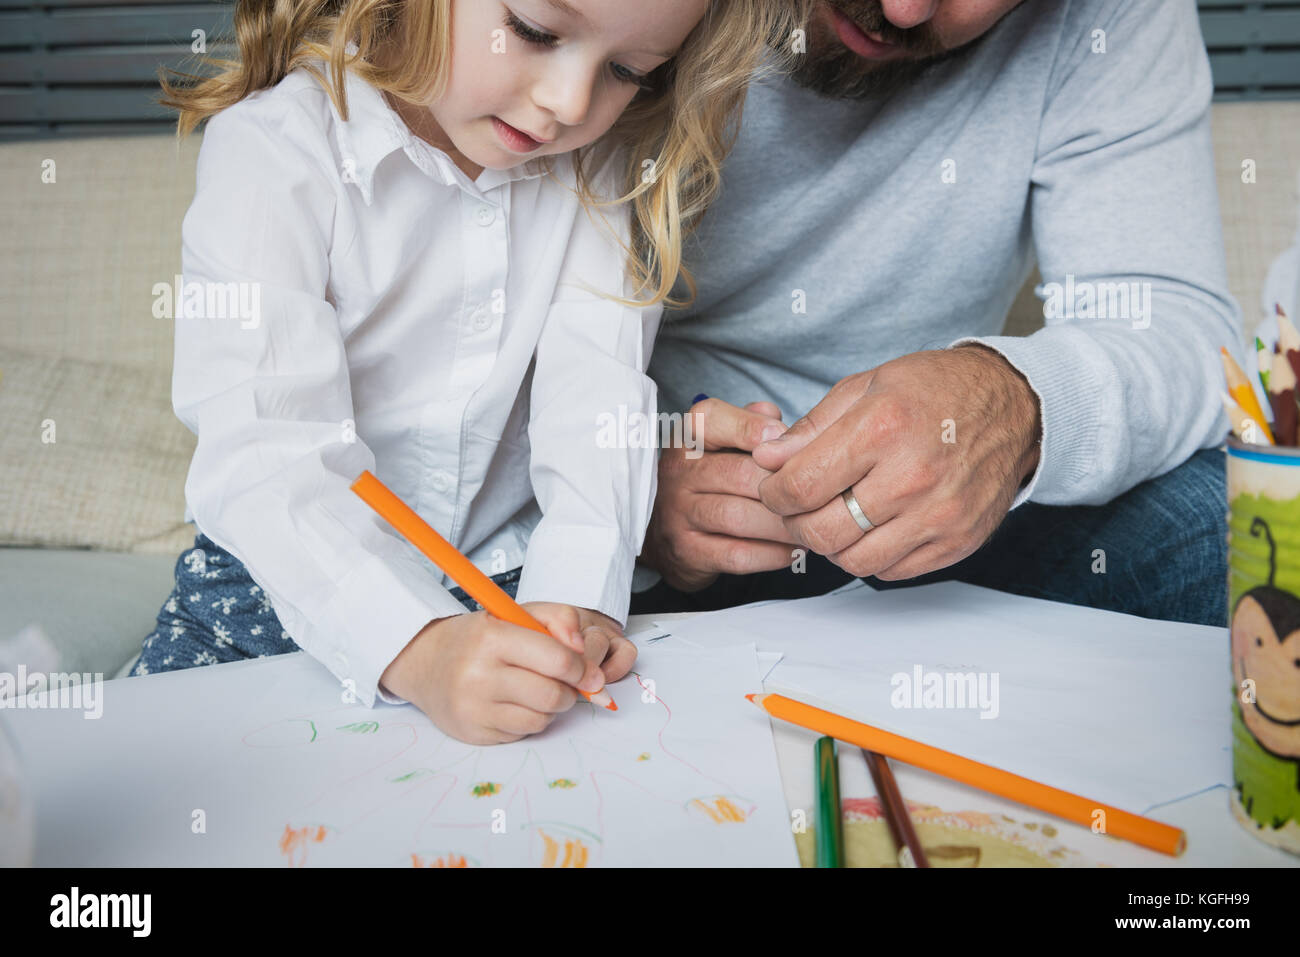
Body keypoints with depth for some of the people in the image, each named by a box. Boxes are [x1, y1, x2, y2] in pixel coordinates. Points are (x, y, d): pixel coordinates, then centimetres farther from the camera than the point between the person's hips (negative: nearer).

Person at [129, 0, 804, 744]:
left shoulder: (601, 169, -3)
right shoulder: (274, 150, -17)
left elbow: (597, 389, -13)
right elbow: (265, 453, -26)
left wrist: (574, 596, -29)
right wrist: (417, 646, -40)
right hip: (288, 591, -2)